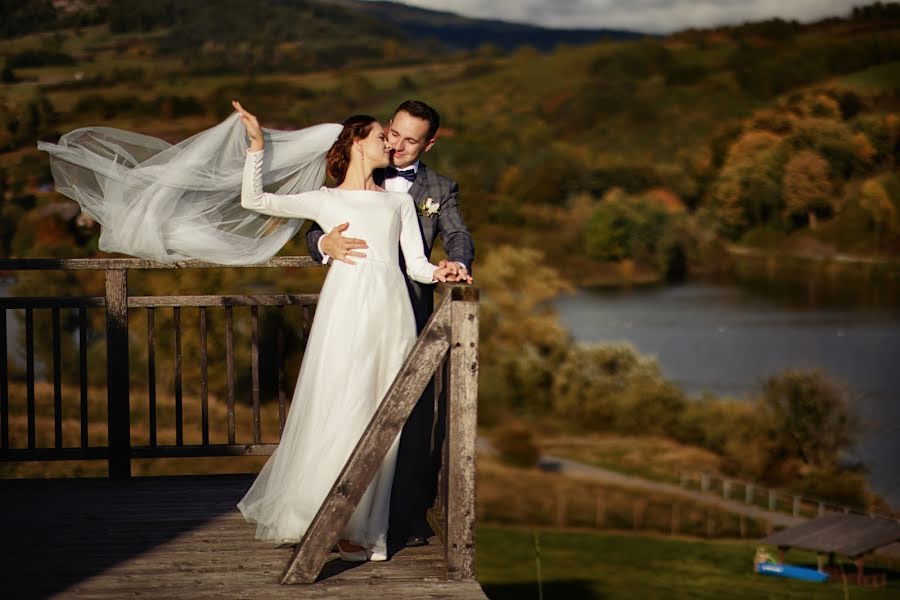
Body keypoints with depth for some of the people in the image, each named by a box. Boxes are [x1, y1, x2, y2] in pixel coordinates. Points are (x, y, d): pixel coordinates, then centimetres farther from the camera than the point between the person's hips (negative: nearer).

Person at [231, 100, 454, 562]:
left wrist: (437, 272, -7)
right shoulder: (325, 200, 14)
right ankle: (341, 526, 2)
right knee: (341, 415, -7)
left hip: (392, 312, 3)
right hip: (346, 312, -3)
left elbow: (416, 264, 14)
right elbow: (253, 199, 11)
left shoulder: (399, 201, 22)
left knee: (383, 420, 0)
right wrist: (257, 145, 4)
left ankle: (368, 528, 5)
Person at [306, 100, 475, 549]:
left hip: (412, 314, -1)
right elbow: (314, 232, 4)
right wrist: (326, 243, -22)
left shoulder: (440, 190, 12)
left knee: (413, 419, -5)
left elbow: (457, 235, -4)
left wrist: (458, 263, -28)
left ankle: (409, 517, 2)